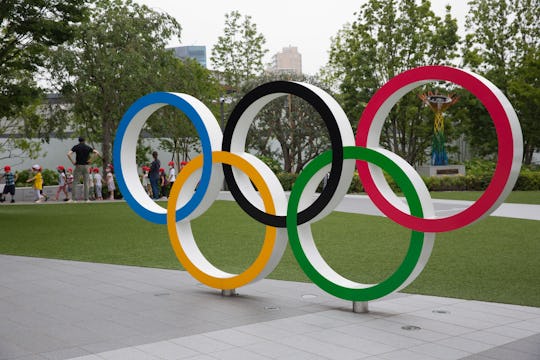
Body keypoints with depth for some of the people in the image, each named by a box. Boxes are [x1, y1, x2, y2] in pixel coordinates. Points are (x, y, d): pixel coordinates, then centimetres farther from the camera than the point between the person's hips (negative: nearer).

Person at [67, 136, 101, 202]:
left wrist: (73, 161, -6)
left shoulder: (76, 147, 0)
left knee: (75, 182, 1)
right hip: (86, 166, 2)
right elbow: (96, 152, -1)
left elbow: (68, 154, -13)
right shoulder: (88, 147, 6)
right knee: (86, 183, 6)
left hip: (78, 166, -2)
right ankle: (86, 198, 3)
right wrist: (91, 159, 1)